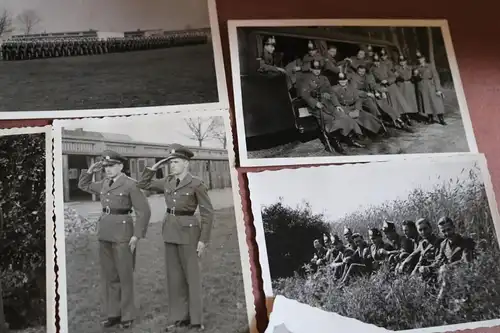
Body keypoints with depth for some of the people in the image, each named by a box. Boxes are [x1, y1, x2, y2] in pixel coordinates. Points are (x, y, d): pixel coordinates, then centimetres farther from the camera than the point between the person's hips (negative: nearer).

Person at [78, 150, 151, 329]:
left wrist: (137, 235, -16)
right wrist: (90, 171, 8)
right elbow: (83, 185, 26)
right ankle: (113, 314, 19)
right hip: (104, 233, 6)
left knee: (125, 276, 1)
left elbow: (144, 211, -11)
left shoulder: (130, 184, -9)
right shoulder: (104, 184, 10)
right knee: (109, 276, 10)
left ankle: (127, 316, 11)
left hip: (123, 233, -6)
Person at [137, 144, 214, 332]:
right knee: (174, 276, 10)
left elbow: (207, 213, -10)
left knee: (191, 276, 2)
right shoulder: (167, 182, 6)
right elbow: (143, 184, 16)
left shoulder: (197, 184, -12)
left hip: (188, 232, -6)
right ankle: (179, 317, 20)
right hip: (170, 231, 6)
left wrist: (203, 240, -14)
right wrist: (154, 167, 3)